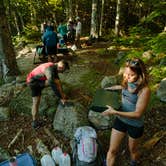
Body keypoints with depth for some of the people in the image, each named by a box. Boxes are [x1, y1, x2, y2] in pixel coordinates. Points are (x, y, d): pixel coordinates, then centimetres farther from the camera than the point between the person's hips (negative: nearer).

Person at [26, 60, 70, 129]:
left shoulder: (54, 67, -5)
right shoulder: (50, 70, -34)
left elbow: (57, 81, 6)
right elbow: (53, 86, -37)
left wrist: (62, 93, 7)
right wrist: (61, 98, -29)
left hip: (40, 81, 8)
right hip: (33, 81, -8)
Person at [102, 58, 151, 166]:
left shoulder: (144, 90, -28)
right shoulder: (127, 82, -12)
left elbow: (137, 114, -27)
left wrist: (115, 112, -32)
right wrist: (112, 88, 10)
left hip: (135, 125, -3)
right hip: (120, 120, 4)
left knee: (133, 150, 25)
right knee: (112, 150, 10)